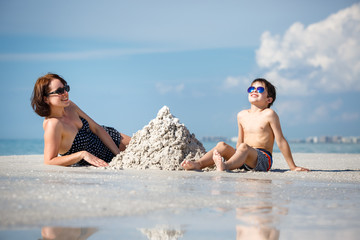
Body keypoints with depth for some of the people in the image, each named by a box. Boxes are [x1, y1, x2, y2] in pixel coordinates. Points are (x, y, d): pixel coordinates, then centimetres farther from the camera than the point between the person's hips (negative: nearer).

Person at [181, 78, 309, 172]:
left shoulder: (269, 114, -3)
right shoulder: (242, 115, 15)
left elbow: (280, 140, -3)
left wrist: (293, 167, -1)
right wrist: (236, 157, 24)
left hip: (262, 158, -6)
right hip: (243, 159, 6)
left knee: (244, 147, -34)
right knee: (222, 145, -16)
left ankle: (225, 166, -63)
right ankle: (198, 164, -34)